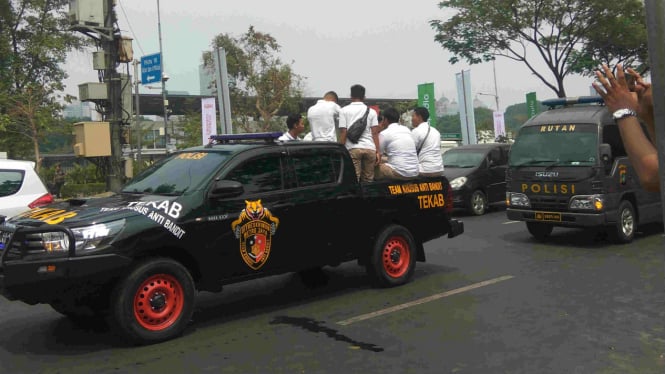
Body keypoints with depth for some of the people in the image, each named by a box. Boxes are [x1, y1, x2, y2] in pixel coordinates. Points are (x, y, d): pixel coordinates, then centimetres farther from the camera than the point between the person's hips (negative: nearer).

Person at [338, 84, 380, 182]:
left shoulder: (344, 110, 8)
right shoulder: (371, 111, 14)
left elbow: (343, 132, 1)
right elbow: (375, 133, 7)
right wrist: (378, 151, 7)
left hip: (353, 148, -2)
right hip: (370, 148, 2)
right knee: (368, 180, 7)